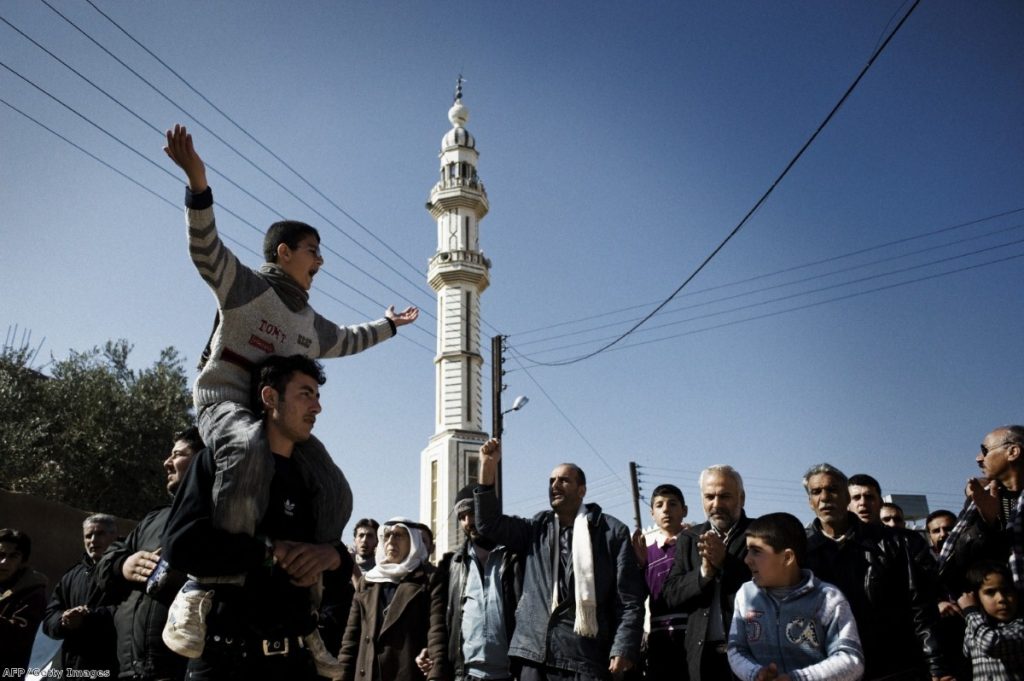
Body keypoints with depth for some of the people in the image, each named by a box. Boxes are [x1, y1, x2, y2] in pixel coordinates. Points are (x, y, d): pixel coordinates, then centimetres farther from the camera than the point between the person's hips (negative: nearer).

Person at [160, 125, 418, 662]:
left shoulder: (310, 323, 24)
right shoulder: (245, 285, 1)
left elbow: (346, 341, 41)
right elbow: (206, 248, -15)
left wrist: (388, 325, 51)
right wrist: (198, 184, -30)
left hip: (278, 414, 8)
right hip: (226, 401, -8)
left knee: (336, 495, -6)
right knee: (251, 451, -43)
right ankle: (200, 589, -39)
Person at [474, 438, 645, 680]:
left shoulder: (611, 531, 4)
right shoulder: (536, 528, 17)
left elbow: (629, 598, 0)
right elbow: (489, 525, 7)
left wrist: (623, 650, -11)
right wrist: (488, 468, -1)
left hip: (585, 657, -3)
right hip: (534, 654, 3)